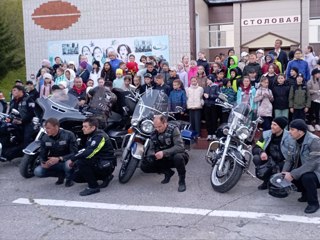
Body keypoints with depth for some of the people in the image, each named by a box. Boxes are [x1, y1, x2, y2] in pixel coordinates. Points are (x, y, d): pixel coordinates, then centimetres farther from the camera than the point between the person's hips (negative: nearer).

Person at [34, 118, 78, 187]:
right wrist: (43, 162, -24)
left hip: (66, 160, -4)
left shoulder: (68, 135, -18)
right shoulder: (45, 138, -4)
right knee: (37, 171, -18)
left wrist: (59, 159, -36)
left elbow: (74, 153, -23)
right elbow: (42, 154, 2)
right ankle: (61, 174, 5)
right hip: (53, 162, 4)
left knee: (69, 164, -40)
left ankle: (69, 178, -3)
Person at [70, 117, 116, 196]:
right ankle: (106, 177, 15)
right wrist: (74, 161, -2)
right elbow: (86, 151, 14)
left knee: (81, 162, -27)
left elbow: (89, 153, -30)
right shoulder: (91, 136, 11)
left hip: (107, 165, -10)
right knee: (76, 177, 5)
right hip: (98, 162, 10)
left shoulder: (100, 136, -20)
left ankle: (93, 187, -15)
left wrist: (72, 159, -21)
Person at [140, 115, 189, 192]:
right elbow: (151, 149, 3)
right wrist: (152, 155, -23)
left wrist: (164, 153, -37)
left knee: (178, 157, -41)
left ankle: (182, 181, -14)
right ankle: (168, 172, 11)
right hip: (164, 160, 5)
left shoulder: (173, 129, -16)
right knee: (144, 166, -11)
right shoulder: (154, 133, 1)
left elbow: (180, 147, -27)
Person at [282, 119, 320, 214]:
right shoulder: (295, 141, 0)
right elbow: (290, 159, 2)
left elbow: (312, 164, -31)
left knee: (306, 177, -34)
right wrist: (284, 172, -16)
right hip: (303, 170, 8)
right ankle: (306, 194, 12)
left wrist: (293, 174, -31)